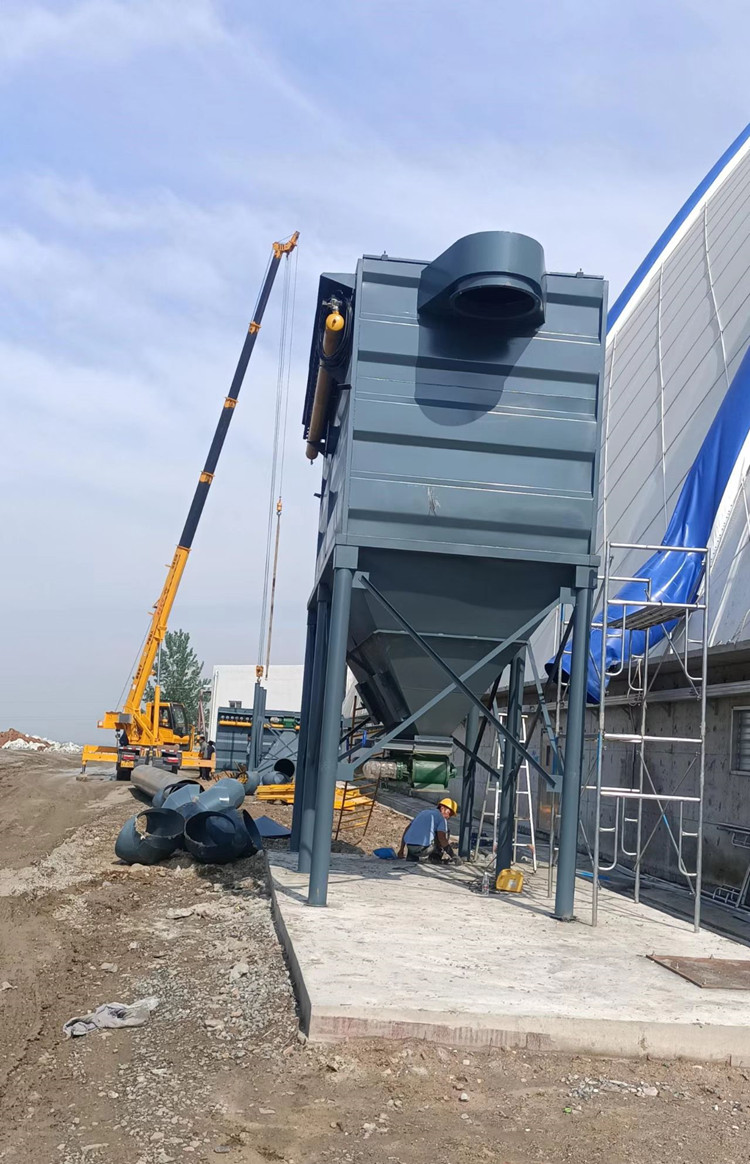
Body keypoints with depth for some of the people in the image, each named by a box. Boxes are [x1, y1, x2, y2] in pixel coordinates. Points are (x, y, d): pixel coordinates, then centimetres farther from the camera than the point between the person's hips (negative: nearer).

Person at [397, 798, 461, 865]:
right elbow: (441, 838, -11)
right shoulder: (442, 819, 4)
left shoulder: (424, 812, 24)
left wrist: (401, 849, 28)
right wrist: (453, 856, -4)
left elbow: (407, 829, 24)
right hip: (423, 849, -6)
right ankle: (435, 856, 9)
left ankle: (411, 856, 22)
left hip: (409, 847, 6)